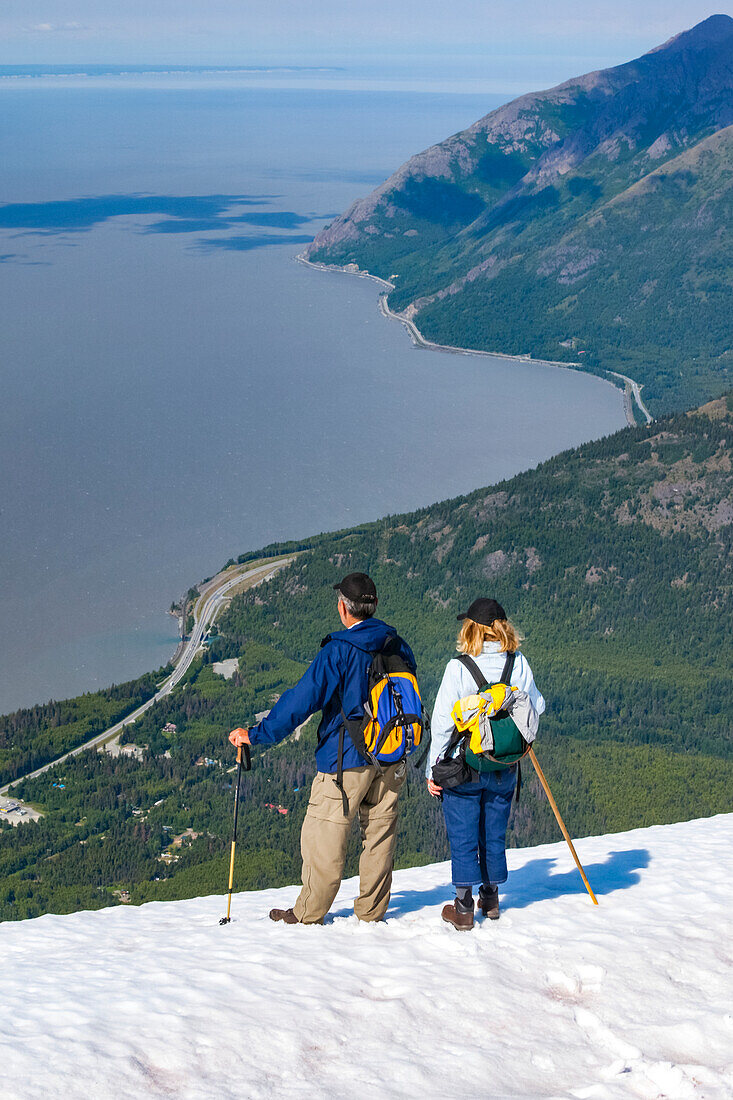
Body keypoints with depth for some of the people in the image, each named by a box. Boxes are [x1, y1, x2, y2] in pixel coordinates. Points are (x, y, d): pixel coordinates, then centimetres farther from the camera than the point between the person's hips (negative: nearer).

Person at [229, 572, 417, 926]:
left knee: (324, 835, 4)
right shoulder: (399, 647, 3)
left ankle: (308, 914, 11)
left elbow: (302, 700, -19)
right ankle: (372, 911, 20)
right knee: (380, 831, 13)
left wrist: (256, 735, -14)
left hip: (347, 758, -6)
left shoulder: (338, 651, -16)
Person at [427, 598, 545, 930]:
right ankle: (491, 899, 30)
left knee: (463, 837, 7)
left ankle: (464, 907, 10)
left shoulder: (458, 668, -16)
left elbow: (443, 722, -13)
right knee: (495, 834, 18)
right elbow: (537, 707, 10)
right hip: (505, 767, 4)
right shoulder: (520, 664, -6)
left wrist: (434, 769, -4)